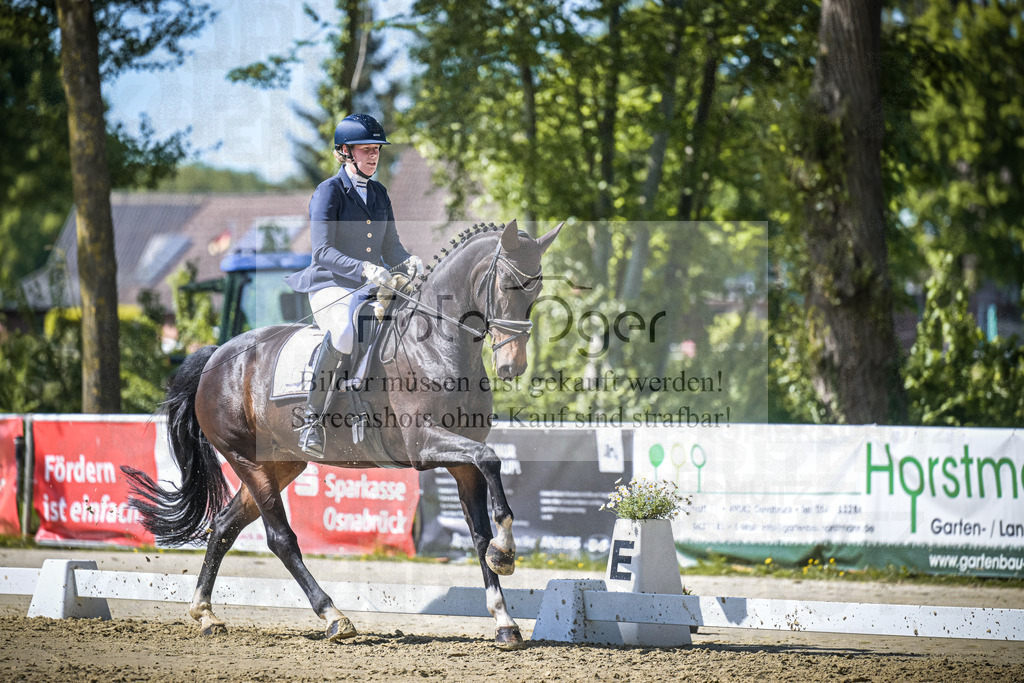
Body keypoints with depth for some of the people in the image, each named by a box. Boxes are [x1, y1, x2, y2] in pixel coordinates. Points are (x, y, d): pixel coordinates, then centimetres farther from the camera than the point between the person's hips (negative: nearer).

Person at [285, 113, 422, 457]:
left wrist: (409, 261, -7)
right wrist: (363, 268, -28)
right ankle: (313, 419, -25)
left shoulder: (379, 194, 15)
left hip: (372, 288, 7)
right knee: (345, 333, -39)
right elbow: (323, 252, -14)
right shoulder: (328, 192, -5)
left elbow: (390, 248, 16)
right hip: (332, 287, -7)